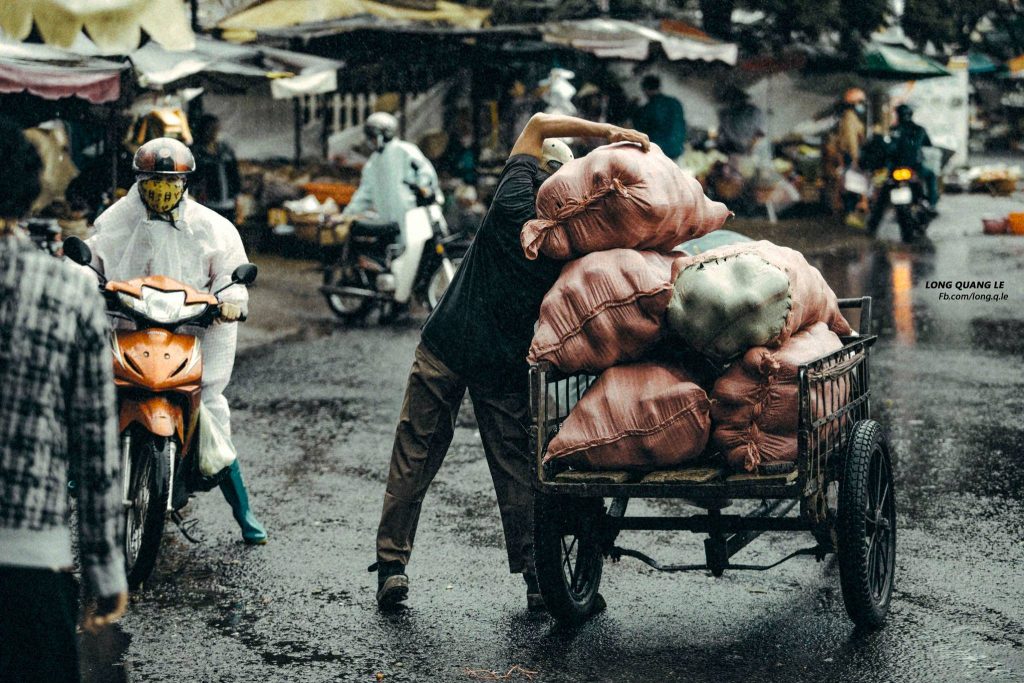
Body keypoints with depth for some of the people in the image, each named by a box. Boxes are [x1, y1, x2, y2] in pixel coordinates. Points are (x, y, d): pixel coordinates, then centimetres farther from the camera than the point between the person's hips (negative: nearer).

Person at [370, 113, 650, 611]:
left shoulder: (514, 204, -10)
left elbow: (539, 124, -1)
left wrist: (607, 132, -4)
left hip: (446, 344, -1)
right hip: (507, 365, 2)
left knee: (413, 458, 6)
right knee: (516, 471, 10)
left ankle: (392, 565, 5)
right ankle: (536, 578, 12)